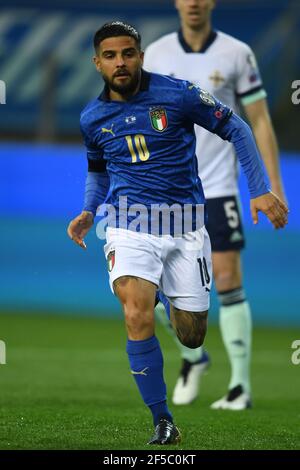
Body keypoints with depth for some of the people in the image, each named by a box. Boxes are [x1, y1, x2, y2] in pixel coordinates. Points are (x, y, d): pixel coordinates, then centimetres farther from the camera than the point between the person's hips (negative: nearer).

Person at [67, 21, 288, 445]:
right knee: (138, 317, -25)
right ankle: (163, 421, -12)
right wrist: (88, 213, 5)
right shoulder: (92, 118, 3)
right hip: (130, 224, 1)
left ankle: (174, 301, 44)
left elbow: (235, 129, 1)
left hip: (185, 224, 0)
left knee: (192, 338, 5)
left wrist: (260, 191, -5)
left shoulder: (176, 94, -8)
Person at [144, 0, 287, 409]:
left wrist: (275, 186, -3)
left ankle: (241, 386, 1)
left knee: (227, 281, -7)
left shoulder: (236, 53, -1)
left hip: (217, 188, -2)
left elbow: (260, 121, 2)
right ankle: (192, 356, 24)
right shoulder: (156, 54, 4)